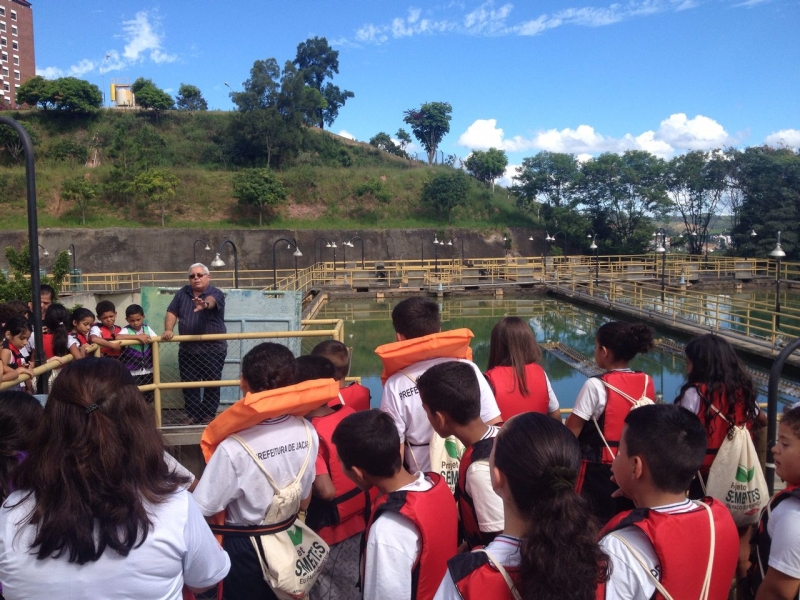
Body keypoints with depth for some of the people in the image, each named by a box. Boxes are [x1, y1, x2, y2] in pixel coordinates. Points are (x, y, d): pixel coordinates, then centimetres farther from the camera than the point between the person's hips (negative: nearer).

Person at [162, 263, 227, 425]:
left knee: (211, 384, 3)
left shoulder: (216, 293, -9)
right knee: (188, 384, 8)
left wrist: (205, 304, -56)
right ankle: (193, 414, 20)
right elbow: (172, 313, 5)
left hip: (213, 349, -4)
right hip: (187, 349, 4)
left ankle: (209, 415, 15)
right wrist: (168, 330, -13)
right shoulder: (182, 293, 7)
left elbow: (211, 300, -32)